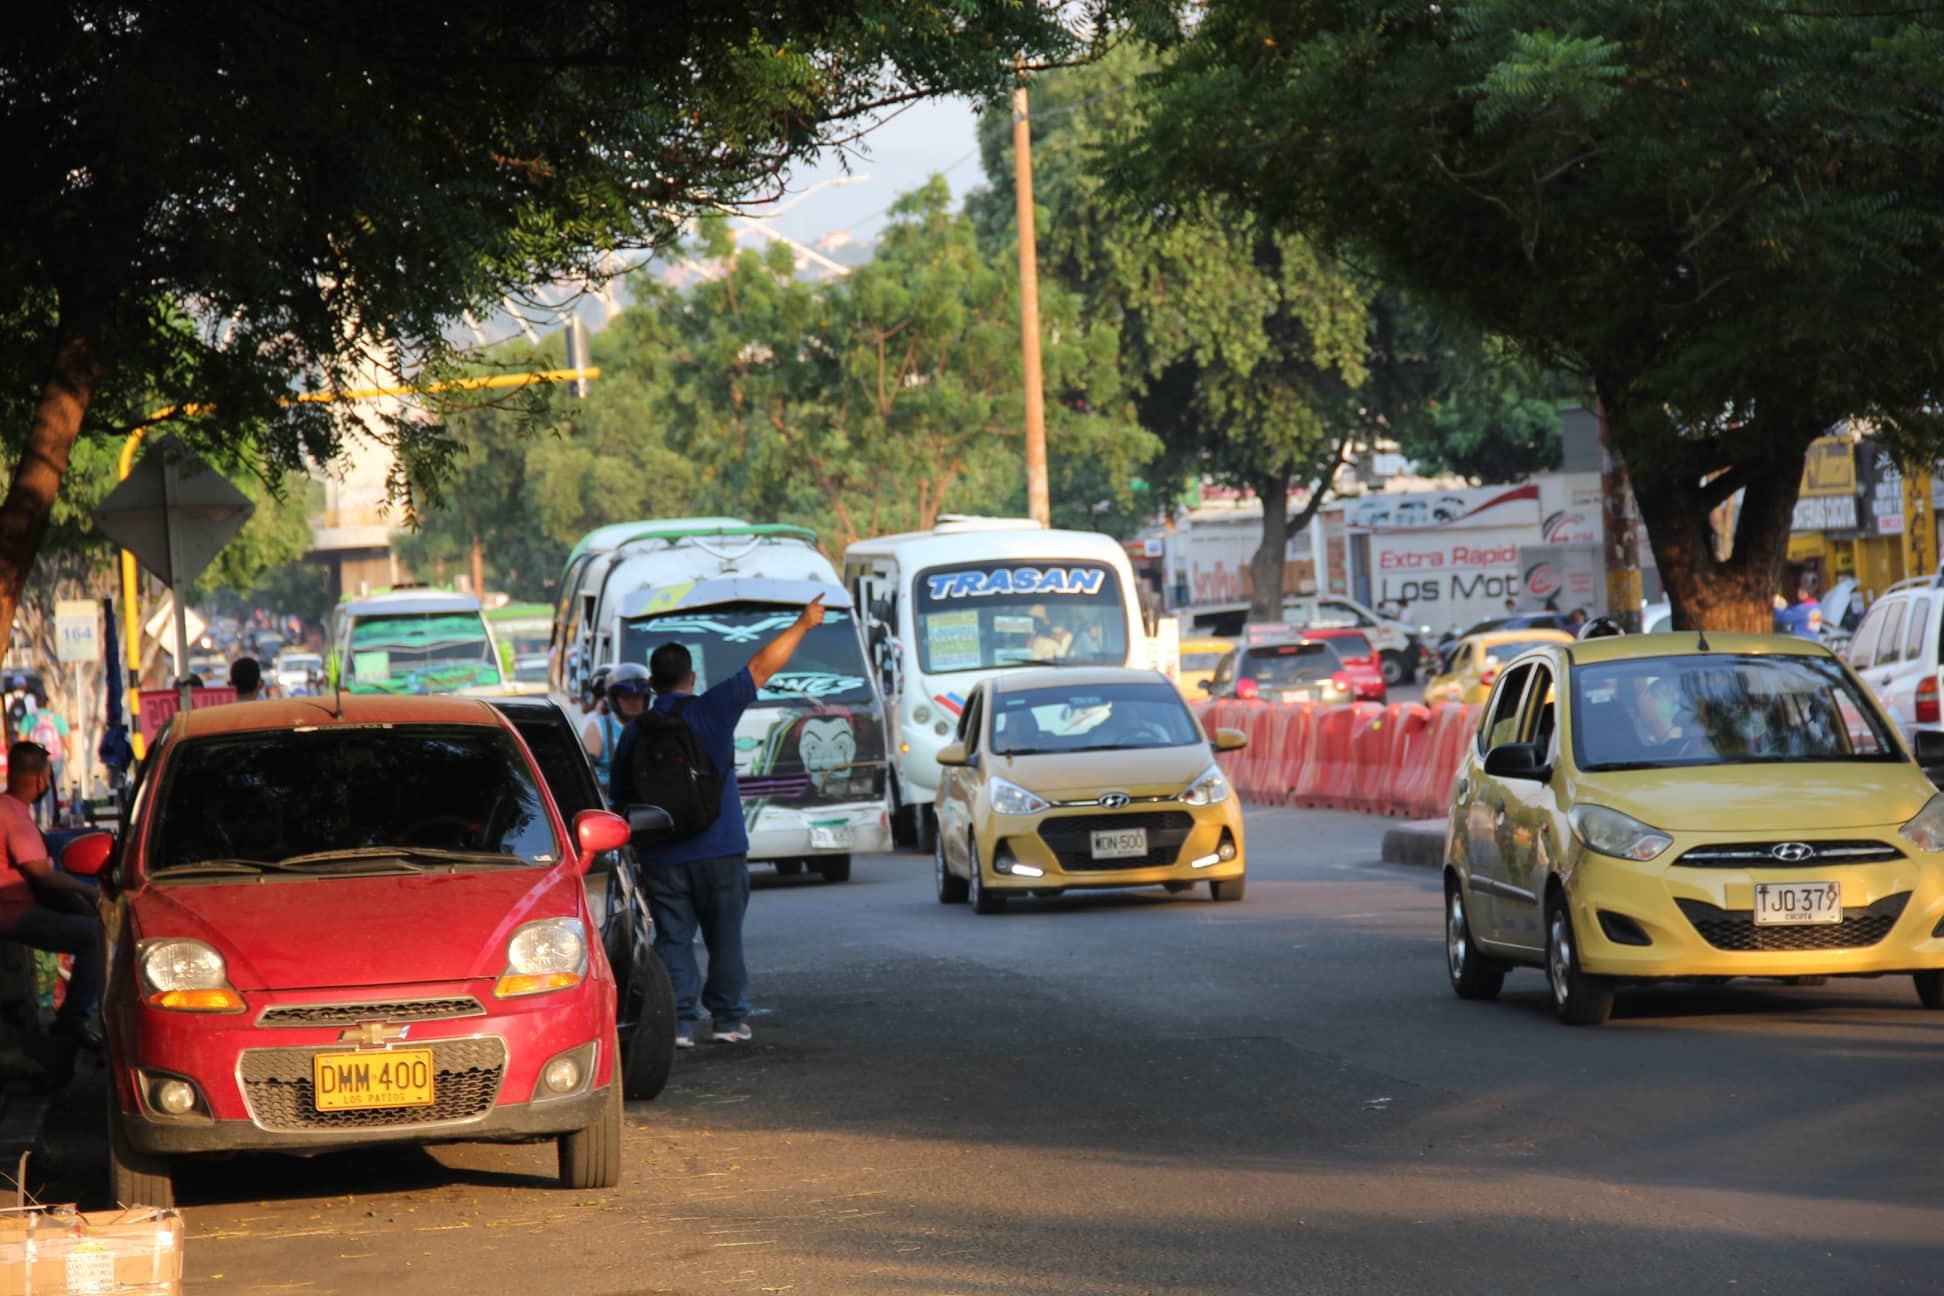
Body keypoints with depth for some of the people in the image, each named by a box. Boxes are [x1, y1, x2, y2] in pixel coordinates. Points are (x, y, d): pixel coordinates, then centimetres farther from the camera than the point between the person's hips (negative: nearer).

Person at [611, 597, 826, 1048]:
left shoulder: (633, 733, 3)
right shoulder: (711, 709, -5)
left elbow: (621, 802, 10)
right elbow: (762, 667, 0)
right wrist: (803, 624, 9)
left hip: (662, 859, 1)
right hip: (720, 851, -1)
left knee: (673, 941, 4)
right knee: (725, 939, 8)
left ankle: (678, 1022, -2)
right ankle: (728, 1019, 11)